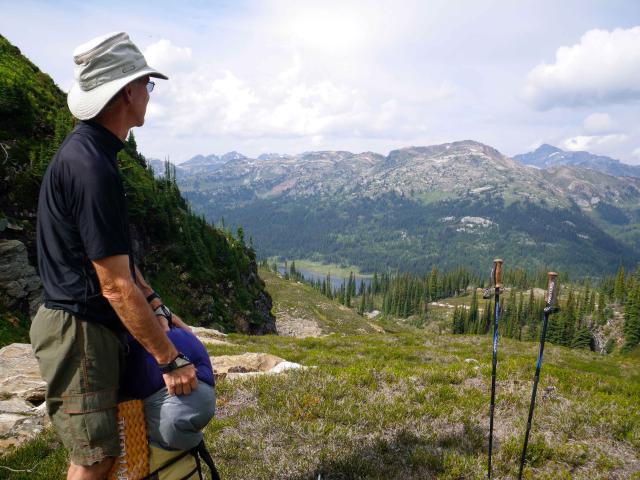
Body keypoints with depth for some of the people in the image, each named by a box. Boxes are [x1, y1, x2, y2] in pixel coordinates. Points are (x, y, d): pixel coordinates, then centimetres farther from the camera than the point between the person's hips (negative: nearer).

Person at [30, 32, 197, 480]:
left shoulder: (89, 150, 9)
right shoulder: (91, 167, -24)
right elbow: (117, 286, -24)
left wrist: (158, 308, 13)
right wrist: (170, 359, -16)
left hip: (94, 327, 10)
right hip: (79, 330, -10)